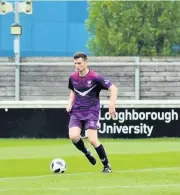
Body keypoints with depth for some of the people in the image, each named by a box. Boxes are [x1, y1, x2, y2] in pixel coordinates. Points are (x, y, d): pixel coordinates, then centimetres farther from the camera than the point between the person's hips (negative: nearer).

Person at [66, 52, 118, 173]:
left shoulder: (95, 77, -11)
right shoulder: (73, 77, 4)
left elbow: (113, 88, -9)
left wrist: (112, 106, -18)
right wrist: (70, 103, 8)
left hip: (92, 112, -4)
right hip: (77, 112, 4)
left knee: (93, 140, -17)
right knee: (73, 136, -21)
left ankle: (107, 166, 1)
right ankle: (86, 153, 10)